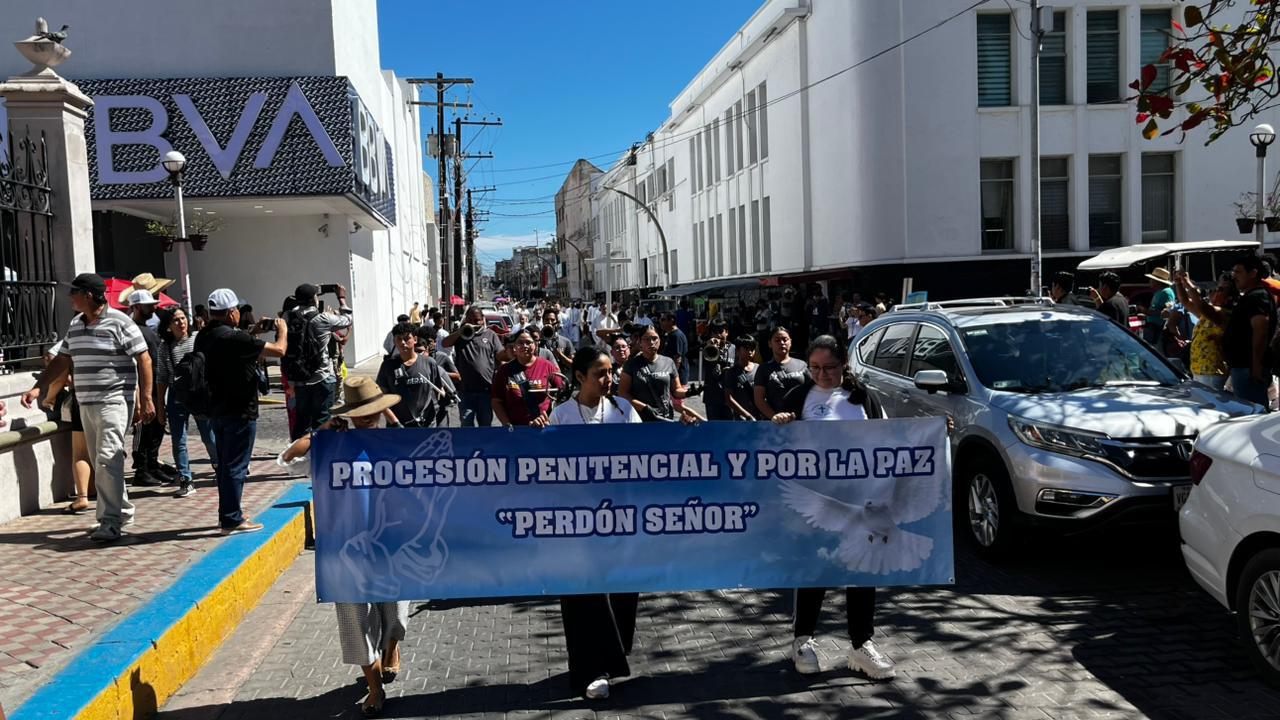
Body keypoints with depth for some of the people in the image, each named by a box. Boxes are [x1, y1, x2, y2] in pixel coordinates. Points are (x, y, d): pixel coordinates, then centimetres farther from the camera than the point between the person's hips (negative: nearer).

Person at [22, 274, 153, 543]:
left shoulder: (119, 322, -10)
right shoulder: (75, 325, 12)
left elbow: (144, 359, -11)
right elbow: (62, 361, 19)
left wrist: (145, 398, -13)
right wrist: (38, 388, 10)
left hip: (114, 402, -8)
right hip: (86, 404, 8)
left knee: (107, 460, -13)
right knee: (102, 463, 12)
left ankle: (110, 522, -9)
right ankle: (122, 511, 24)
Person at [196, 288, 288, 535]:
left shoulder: (204, 337, 5)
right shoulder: (234, 338, -21)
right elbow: (279, 350, -20)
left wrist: (255, 332, 20)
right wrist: (283, 330, -1)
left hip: (217, 410, 9)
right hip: (239, 412, -9)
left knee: (225, 464, 18)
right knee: (236, 466, -2)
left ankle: (228, 514, 28)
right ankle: (232, 520, 3)